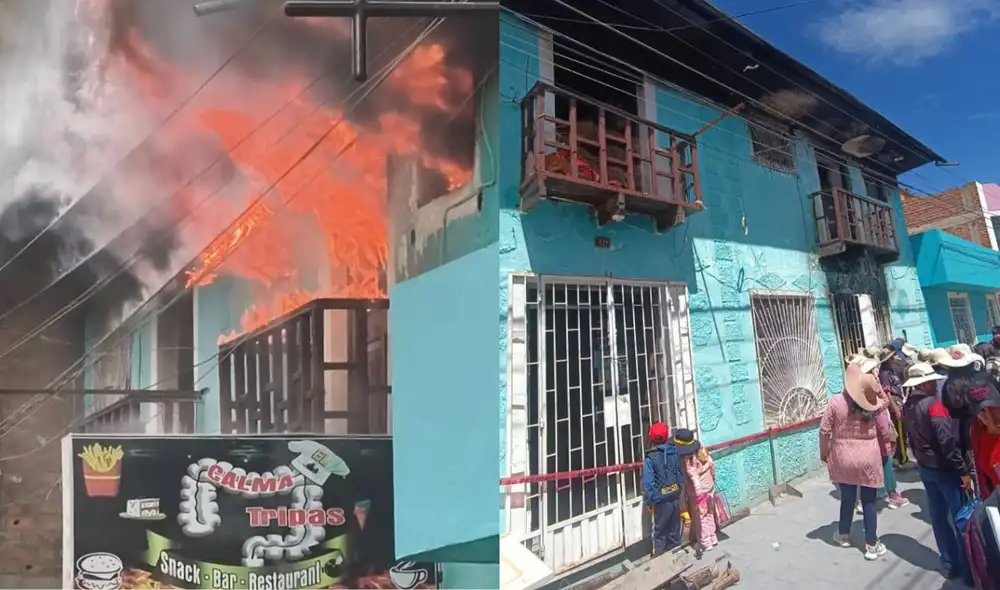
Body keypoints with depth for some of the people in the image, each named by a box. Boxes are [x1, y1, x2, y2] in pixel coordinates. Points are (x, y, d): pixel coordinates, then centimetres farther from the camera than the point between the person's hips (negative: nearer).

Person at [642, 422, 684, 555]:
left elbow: (648, 484, -17)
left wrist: (649, 502, -5)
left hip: (662, 501, -5)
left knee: (660, 534, 11)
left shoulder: (650, 459, -19)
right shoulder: (674, 452, -5)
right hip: (676, 498, 5)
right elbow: (681, 474, 5)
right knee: (674, 532, 21)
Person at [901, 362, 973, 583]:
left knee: (939, 517, 14)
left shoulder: (908, 406, 5)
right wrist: (963, 471, -17)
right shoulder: (933, 404, -20)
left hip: (925, 468, 7)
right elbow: (948, 441, -22)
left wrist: (921, 458, 19)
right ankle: (970, 568, 14)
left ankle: (950, 564, 24)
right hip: (944, 469, -7)